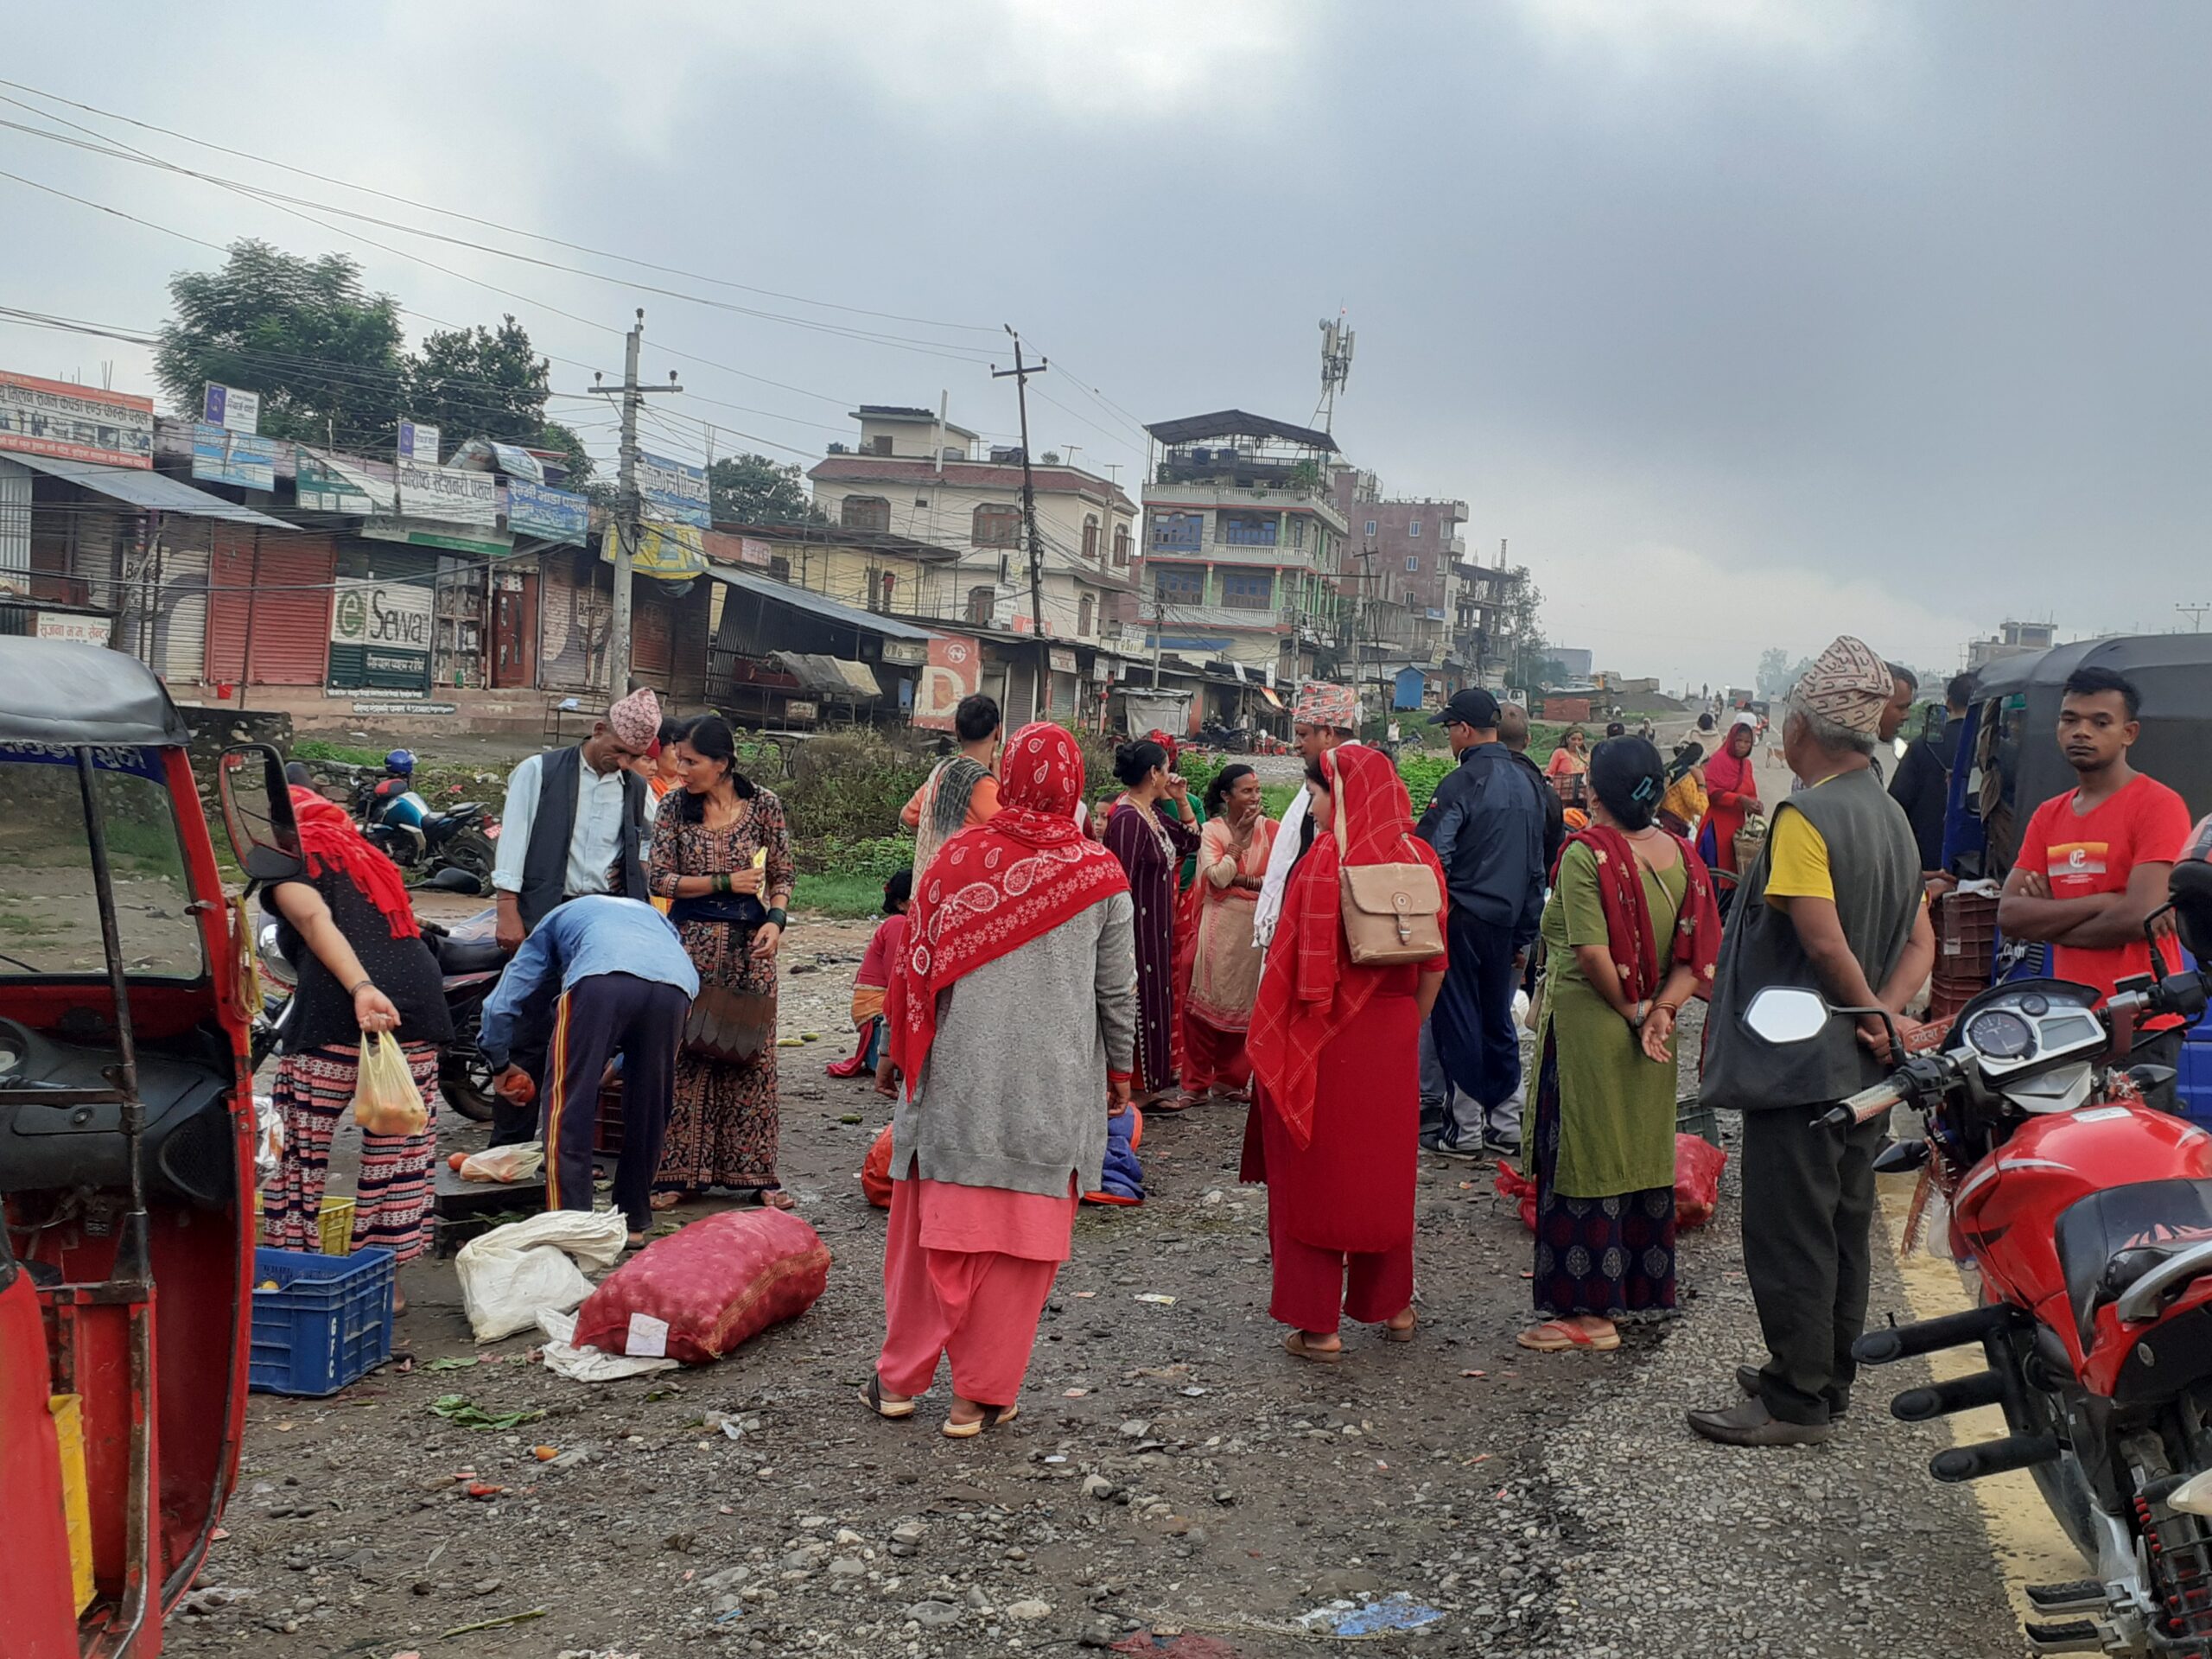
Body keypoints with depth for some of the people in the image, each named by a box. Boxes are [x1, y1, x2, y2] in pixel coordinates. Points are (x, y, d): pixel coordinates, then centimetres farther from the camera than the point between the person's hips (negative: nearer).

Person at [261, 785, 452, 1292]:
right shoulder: (367, 856, 30)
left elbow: (316, 921, -10)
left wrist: (361, 989, -24)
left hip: (337, 1010, -5)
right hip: (419, 1000, 6)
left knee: (304, 1147, 9)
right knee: (400, 1151, 11)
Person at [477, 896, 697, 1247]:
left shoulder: (557, 919, 38)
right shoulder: (653, 915, 46)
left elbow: (500, 1005, 32)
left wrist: (500, 1065, 48)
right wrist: (614, 1062, 50)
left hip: (601, 980, -3)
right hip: (676, 986, 4)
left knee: (568, 1104, 5)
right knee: (648, 1108, 18)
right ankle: (634, 1222, 25)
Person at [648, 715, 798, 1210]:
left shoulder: (763, 804, 0)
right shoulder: (677, 807, 2)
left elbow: (781, 876, 6)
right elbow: (660, 878, -2)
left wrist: (775, 920, -12)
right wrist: (725, 882, -11)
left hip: (749, 946, 0)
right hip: (691, 942, 0)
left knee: (751, 1054, 2)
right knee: (684, 1055, -1)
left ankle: (756, 1172, 12)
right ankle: (679, 1172, 8)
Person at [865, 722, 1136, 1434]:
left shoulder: (961, 855, -3)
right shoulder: (1100, 874, -4)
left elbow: (918, 962, 3)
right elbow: (1118, 988, 2)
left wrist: (898, 1049, 15)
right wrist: (1119, 1068, 16)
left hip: (958, 1074, 1)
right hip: (1053, 1082, -1)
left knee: (932, 1224, 13)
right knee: (1019, 1238, 7)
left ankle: (900, 1378, 22)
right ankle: (981, 1394, 13)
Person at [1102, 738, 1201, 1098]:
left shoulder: (1151, 813, 8)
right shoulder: (1128, 819, -20)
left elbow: (1189, 842, 18)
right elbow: (1123, 883, -22)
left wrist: (1181, 800, 6)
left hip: (1157, 928, 10)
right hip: (1139, 929, -9)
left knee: (1154, 1001, 16)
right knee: (1142, 1005, 1)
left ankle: (1151, 1081, 27)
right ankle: (1137, 1086, 12)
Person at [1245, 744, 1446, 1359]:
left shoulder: (1326, 857, -15)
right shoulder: (1419, 857, 1)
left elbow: (1300, 963, -16)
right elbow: (1434, 964, 6)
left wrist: (1273, 1039, -7)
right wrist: (1408, 1024, 17)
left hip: (1326, 1038, -5)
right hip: (1393, 1039, 5)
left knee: (1315, 1172, 5)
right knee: (1384, 1168, 18)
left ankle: (1318, 1325, 9)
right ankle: (1393, 1305, 30)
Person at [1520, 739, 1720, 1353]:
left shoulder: (1586, 853, -17)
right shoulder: (1680, 855, 3)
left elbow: (1592, 952, -23)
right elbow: (1696, 950, -2)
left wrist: (1631, 1009, -10)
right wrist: (1661, 1009, -9)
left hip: (1587, 1028, -7)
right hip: (1650, 1044, 7)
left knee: (1583, 1160, 1)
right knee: (1642, 1155, 17)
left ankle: (1589, 1311, 7)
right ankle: (1641, 1292, 29)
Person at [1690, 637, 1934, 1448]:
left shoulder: (1804, 816, -18)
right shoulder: (1892, 817, 10)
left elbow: (1824, 940, -26)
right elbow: (1920, 943, 9)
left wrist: (1871, 1014, -12)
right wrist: (1884, 1016, -5)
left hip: (1800, 1064, -9)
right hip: (1862, 1071, 9)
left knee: (1788, 1234, 0)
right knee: (1843, 1223, 17)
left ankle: (1796, 1402, 7)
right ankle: (1826, 1377, 29)